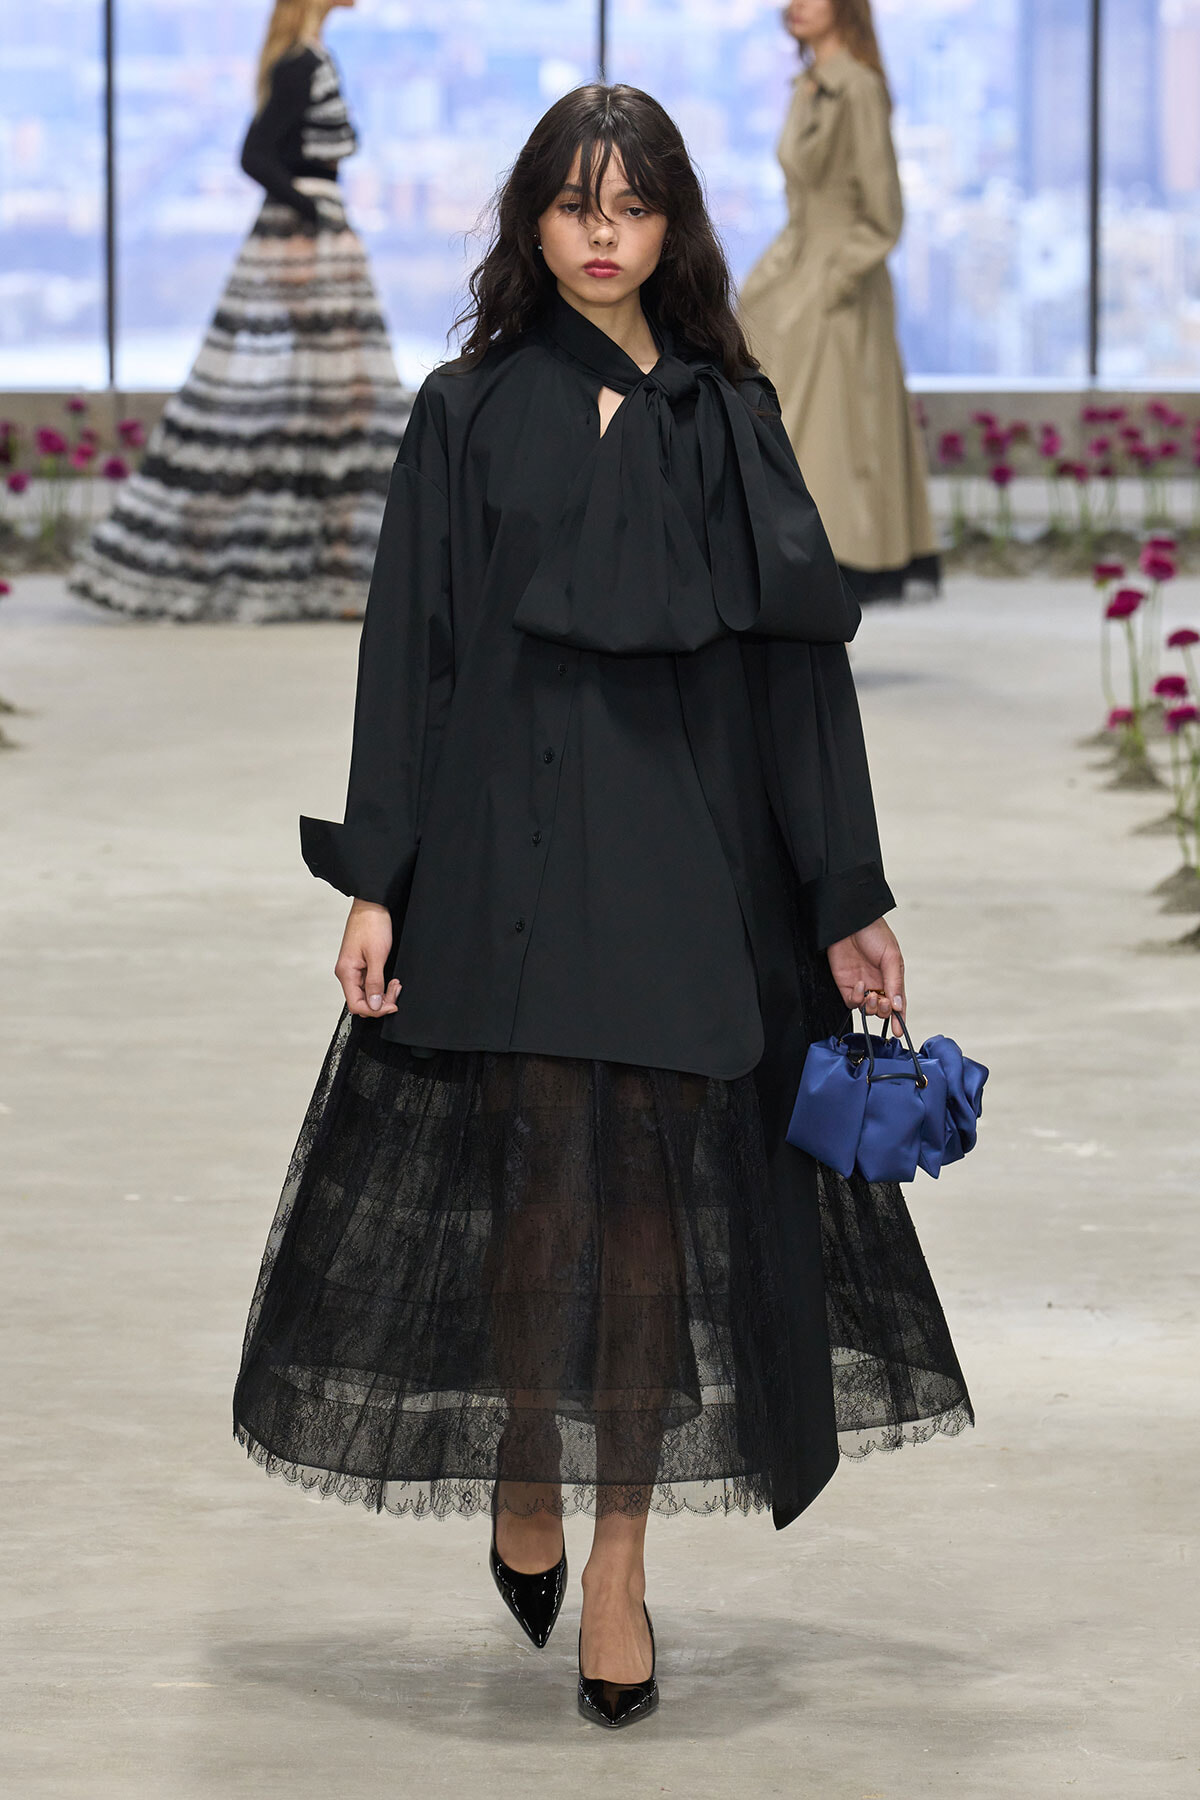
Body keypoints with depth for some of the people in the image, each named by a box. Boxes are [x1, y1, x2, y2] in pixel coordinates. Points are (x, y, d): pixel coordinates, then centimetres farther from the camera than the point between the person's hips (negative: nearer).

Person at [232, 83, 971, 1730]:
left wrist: (846, 899, 3)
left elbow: (798, 655, 8)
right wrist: (376, 883, -6)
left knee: (656, 1189, -3)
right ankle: (524, 1487, 16)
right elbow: (409, 647, 2)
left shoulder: (730, 419, 10)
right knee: (540, 1176, -6)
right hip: (508, 845, -1)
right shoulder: (469, 414, 6)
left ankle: (620, 1556, 2)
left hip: (689, 852, 1)